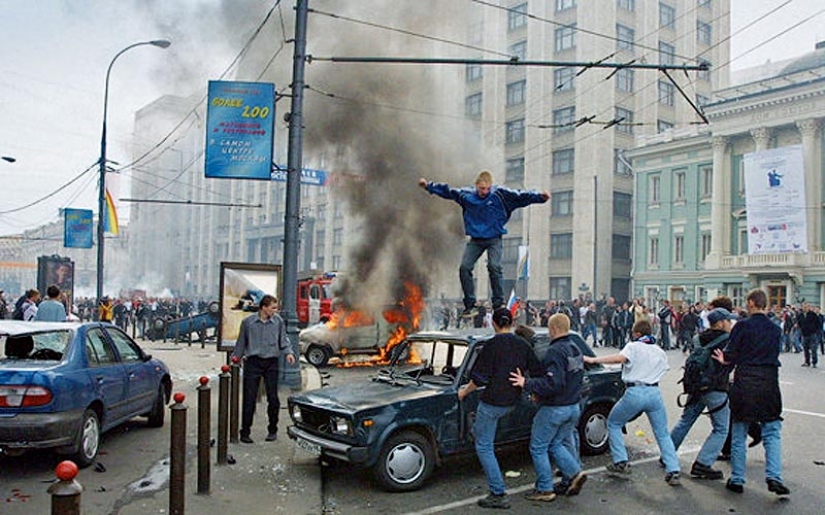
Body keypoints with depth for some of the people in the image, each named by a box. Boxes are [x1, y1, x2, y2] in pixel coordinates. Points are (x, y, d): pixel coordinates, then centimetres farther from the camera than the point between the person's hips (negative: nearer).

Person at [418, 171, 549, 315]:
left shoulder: (500, 194, -7)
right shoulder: (466, 195, 0)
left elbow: (520, 196, -14)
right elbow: (447, 191, 12)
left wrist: (540, 197, -26)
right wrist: (429, 185, 15)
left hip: (494, 239, -3)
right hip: (475, 240, 3)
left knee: (494, 266, -20)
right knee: (464, 267, -8)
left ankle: (498, 303, -10)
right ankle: (469, 304, 3)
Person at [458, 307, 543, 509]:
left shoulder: (492, 344, -15)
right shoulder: (522, 345, 3)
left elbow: (479, 378, -16)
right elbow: (538, 373, 6)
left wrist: (464, 392, 0)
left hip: (493, 401, -7)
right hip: (511, 402, 7)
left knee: (484, 447, 2)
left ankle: (499, 494, 2)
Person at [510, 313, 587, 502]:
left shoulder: (555, 351, -22)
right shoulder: (576, 350, 7)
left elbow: (553, 383, -30)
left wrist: (527, 384, -24)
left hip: (554, 408, -8)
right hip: (573, 407, 9)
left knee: (538, 448, 7)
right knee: (557, 445, 23)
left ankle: (545, 489, 13)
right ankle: (574, 474, 9)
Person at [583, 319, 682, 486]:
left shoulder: (634, 346, -1)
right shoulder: (660, 352, 17)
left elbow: (620, 357, -20)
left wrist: (593, 359, -21)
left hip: (634, 392, -4)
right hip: (654, 392, 5)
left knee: (613, 423, 16)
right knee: (663, 434, 16)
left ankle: (621, 463, 12)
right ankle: (674, 472, 6)